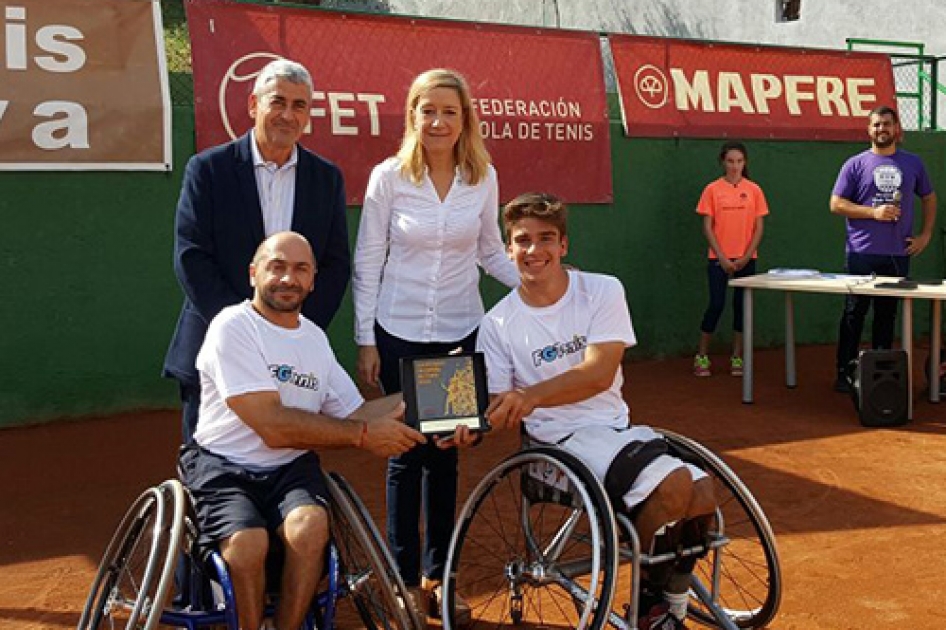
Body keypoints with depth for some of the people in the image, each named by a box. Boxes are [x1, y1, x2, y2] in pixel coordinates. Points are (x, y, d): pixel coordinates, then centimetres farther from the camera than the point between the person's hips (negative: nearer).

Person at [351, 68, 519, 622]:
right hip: (400, 334, -2)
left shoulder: (483, 178, 0)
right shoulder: (388, 177, -6)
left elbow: (491, 252, 10)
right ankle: (405, 578, 19)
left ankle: (437, 573, 23)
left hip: (461, 332, 2)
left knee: (446, 452, 9)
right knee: (407, 454, 4)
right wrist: (365, 340, -5)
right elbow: (367, 263, -3)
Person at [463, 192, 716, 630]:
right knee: (673, 484, -27)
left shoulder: (603, 292, -2)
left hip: (617, 427, 4)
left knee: (702, 496, -13)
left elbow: (598, 374, -16)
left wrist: (531, 396, -31)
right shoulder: (498, 324, -3)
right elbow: (497, 408, -2)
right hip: (562, 441, -4)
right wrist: (471, 426, -27)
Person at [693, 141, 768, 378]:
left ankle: (737, 358, 14)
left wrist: (746, 256, -6)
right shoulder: (712, 189, -1)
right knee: (716, 305, -6)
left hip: (746, 259, 2)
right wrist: (722, 258, -8)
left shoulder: (754, 190, 3)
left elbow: (758, 228, 4)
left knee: (741, 305, 5)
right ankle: (701, 358, 6)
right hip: (719, 259, -2)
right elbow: (707, 227, -2)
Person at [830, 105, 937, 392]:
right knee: (854, 314, 0)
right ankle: (845, 373, 6)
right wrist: (874, 212, -13)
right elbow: (836, 204, -2)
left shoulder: (913, 163, 10)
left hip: (898, 253, 3)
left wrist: (926, 234, 8)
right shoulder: (856, 164, 1)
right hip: (862, 253, -3)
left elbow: (929, 198, 20)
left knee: (887, 315, 9)